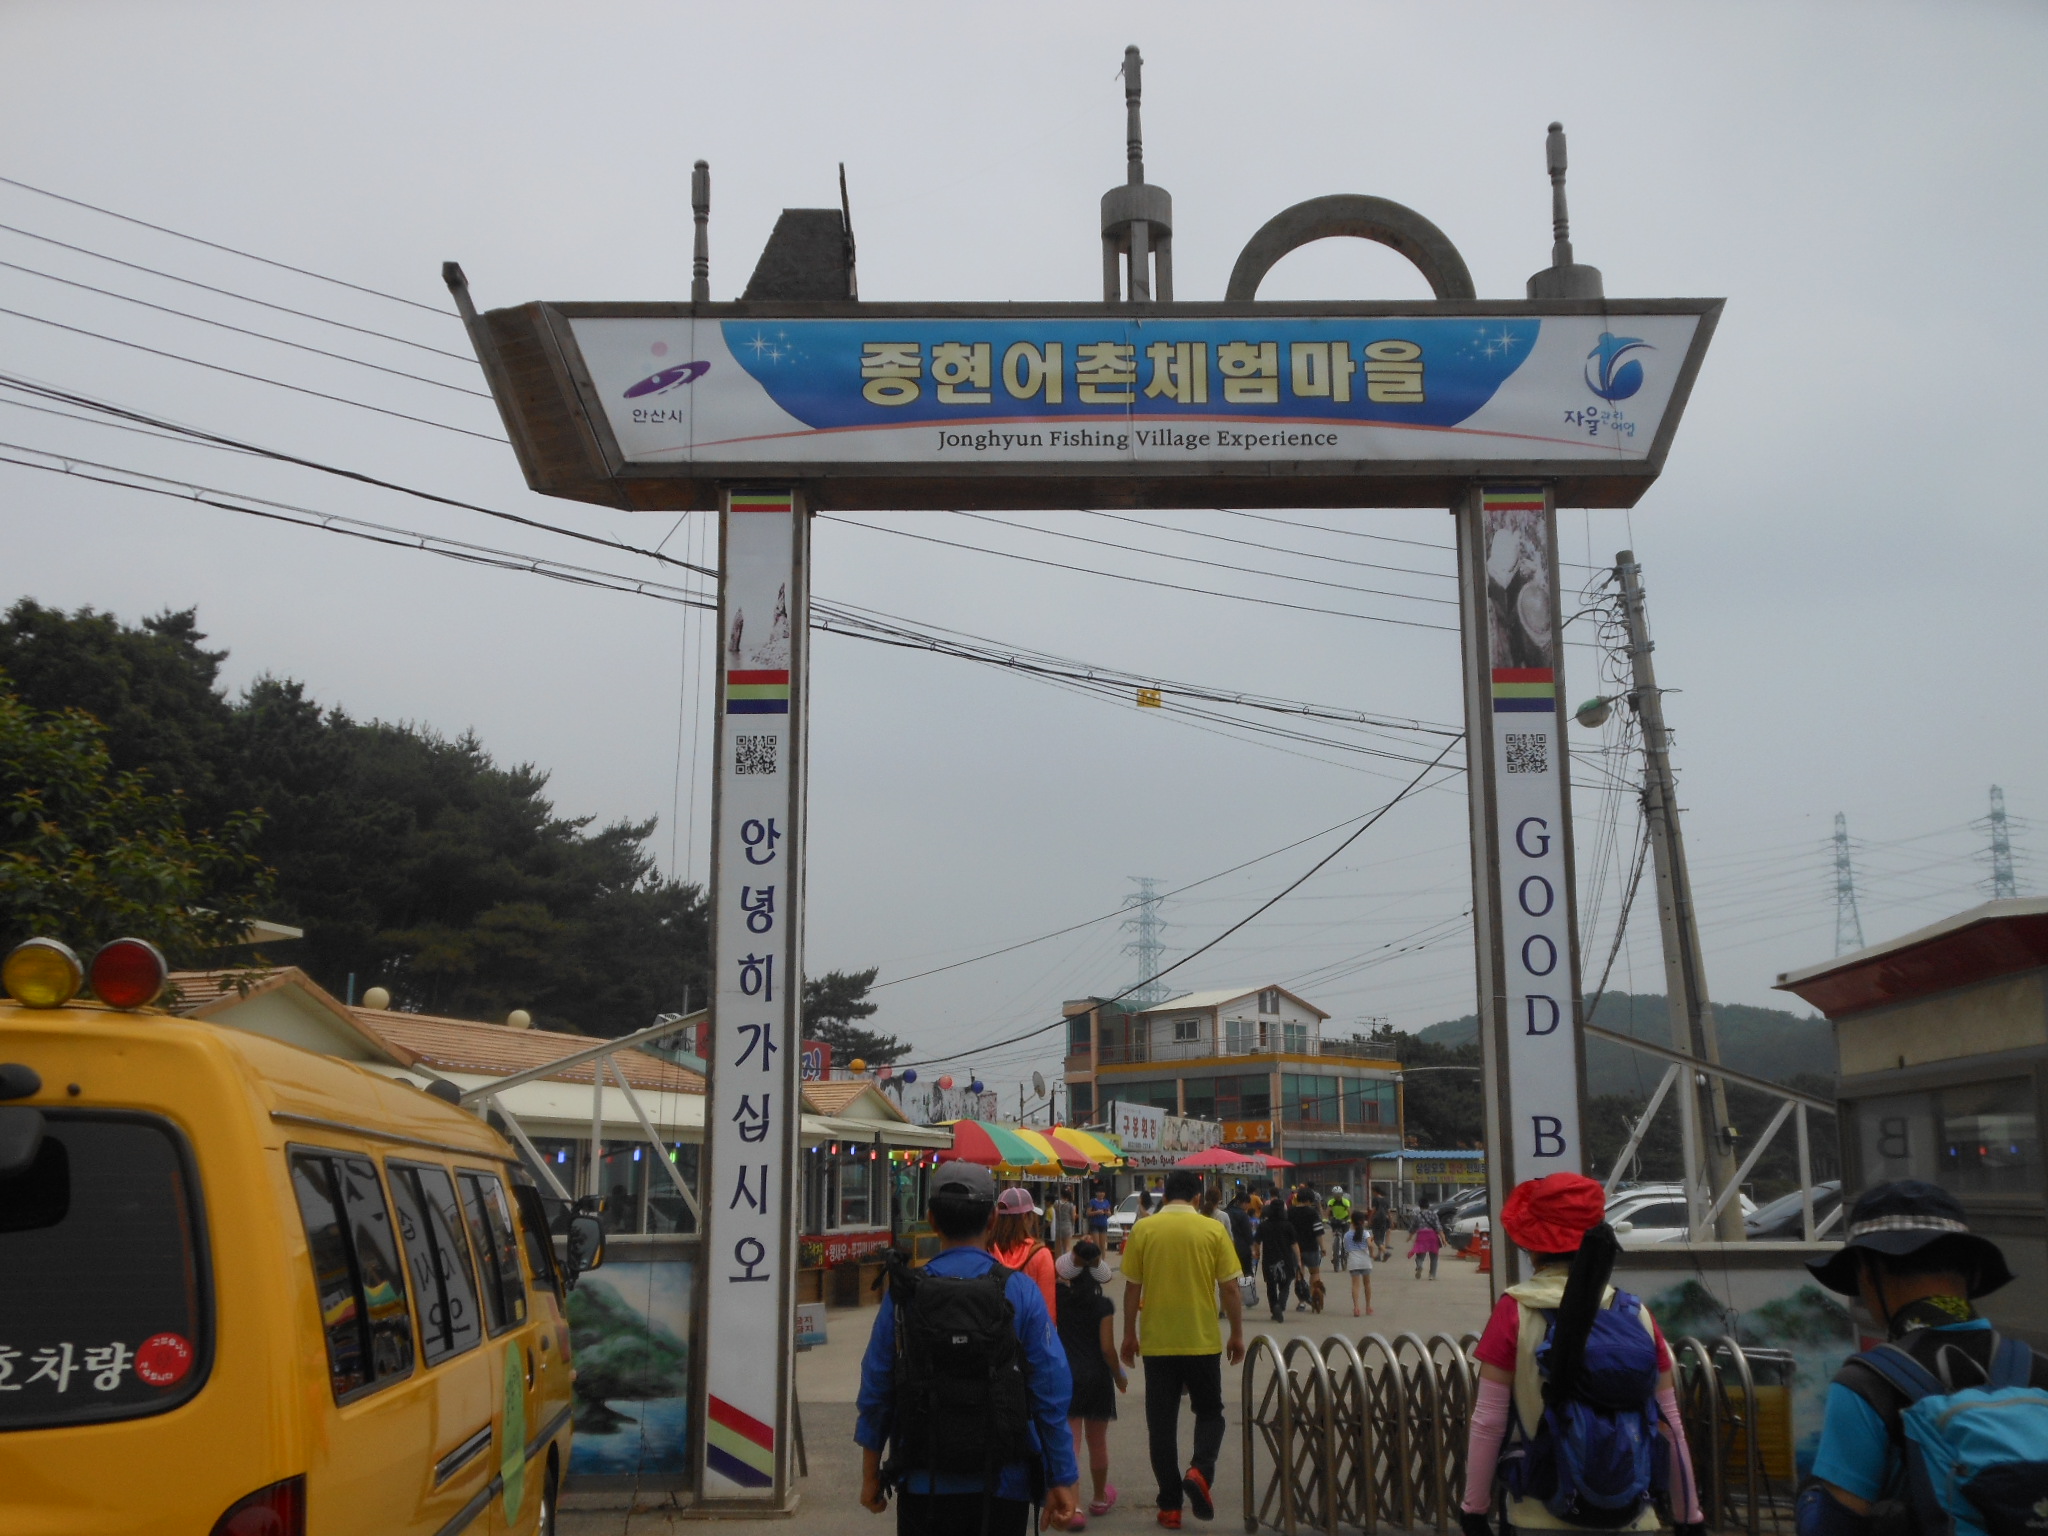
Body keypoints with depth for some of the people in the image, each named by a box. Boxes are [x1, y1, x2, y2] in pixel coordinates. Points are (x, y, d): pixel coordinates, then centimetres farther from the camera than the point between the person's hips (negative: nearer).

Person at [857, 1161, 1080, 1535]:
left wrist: (871, 1473, 12)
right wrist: (1063, 1479, -1)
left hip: (923, 1486, 1)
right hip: (1001, 1488, -1)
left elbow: (875, 1389, 1)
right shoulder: (1021, 1292, -8)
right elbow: (1052, 1393, -9)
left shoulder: (903, 1293, -4)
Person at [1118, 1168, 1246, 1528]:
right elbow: (1230, 1288, -2)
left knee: (1162, 1424, 10)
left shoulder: (1143, 1230, -3)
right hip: (1202, 1341, 0)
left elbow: (1132, 1288, 0)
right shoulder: (1213, 1230, -5)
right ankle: (1200, 1471, -8)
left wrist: (1129, 1333, 12)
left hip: (1157, 1343, 1)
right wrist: (1237, 1334, 9)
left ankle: (1170, 1506, 11)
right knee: (1209, 1413, 17)